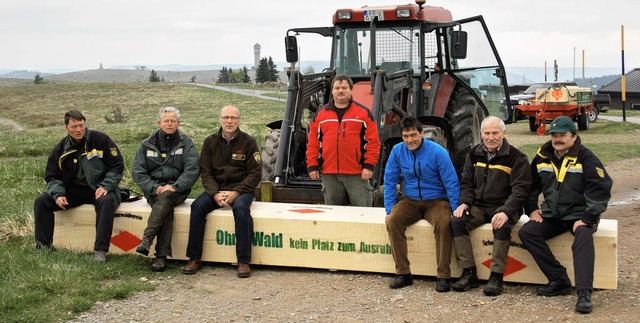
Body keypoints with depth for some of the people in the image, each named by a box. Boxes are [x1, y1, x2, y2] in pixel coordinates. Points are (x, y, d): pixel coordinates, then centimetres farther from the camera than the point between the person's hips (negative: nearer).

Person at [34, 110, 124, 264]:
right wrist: (58, 194, -10)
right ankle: (42, 246, -7)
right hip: (74, 190, 5)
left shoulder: (101, 140, -6)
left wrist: (105, 187, -19)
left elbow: (117, 166, -5)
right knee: (41, 201, -11)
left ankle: (100, 251, -39)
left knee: (106, 202, -39)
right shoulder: (61, 149, 6)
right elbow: (52, 176, 10)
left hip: (99, 189, -4)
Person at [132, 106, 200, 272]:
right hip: (153, 189, 1)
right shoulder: (147, 144, 11)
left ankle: (147, 240, -42)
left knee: (165, 198, -36)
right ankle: (162, 255, -39)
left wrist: (174, 187, -20)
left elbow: (192, 170, -6)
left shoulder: (186, 143, 5)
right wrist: (154, 188, -12)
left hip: (177, 189, -1)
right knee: (166, 208, -31)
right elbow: (137, 171, 5)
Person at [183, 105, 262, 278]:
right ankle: (194, 258, -17)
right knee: (197, 206, -25)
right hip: (216, 189, 3)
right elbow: (205, 172, 3)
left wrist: (236, 193, -16)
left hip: (240, 189, -2)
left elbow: (255, 173, -3)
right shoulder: (210, 142, 7)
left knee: (241, 208, -34)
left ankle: (244, 261, -28)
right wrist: (215, 194, -15)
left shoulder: (248, 142, 0)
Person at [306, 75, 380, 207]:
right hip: (329, 174, 3)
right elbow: (313, 142, 9)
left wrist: (369, 166, -9)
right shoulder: (321, 114, 10)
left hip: (357, 175, -2)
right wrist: (312, 166, 2)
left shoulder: (364, 113, 4)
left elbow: (373, 141, -1)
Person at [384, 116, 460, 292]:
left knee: (443, 223, -34)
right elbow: (390, 182, 3)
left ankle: (443, 276, -23)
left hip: (436, 201, -3)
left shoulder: (438, 152, -12)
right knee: (393, 221, -26)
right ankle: (403, 273, -19)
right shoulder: (397, 151, -2)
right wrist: (389, 210, -5)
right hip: (410, 201, 3)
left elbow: (452, 184, -10)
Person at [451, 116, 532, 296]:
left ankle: (496, 276, -26)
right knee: (456, 221, -22)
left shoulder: (516, 158, -5)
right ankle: (469, 273, -18)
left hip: (503, 207, -4)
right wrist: (464, 203, -7)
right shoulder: (475, 154, 11)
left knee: (502, 226, -36)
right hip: (479, 206, 5)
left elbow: (520, 190, -12)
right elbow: (466, 183, 14)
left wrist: (506, 212, -27)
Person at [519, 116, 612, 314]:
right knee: (526, 232, -18)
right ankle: (559, 280, -19)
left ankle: (584, 293, -38)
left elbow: (600, 190, -12)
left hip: (579, 215, -5)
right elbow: (531, 185, 21)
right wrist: (532, 208, 8)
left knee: (583, 238, -35)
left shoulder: (585, 158, -7)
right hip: (551, 215, 5)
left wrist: (587, 219, -18)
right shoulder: (542, 157, 7)